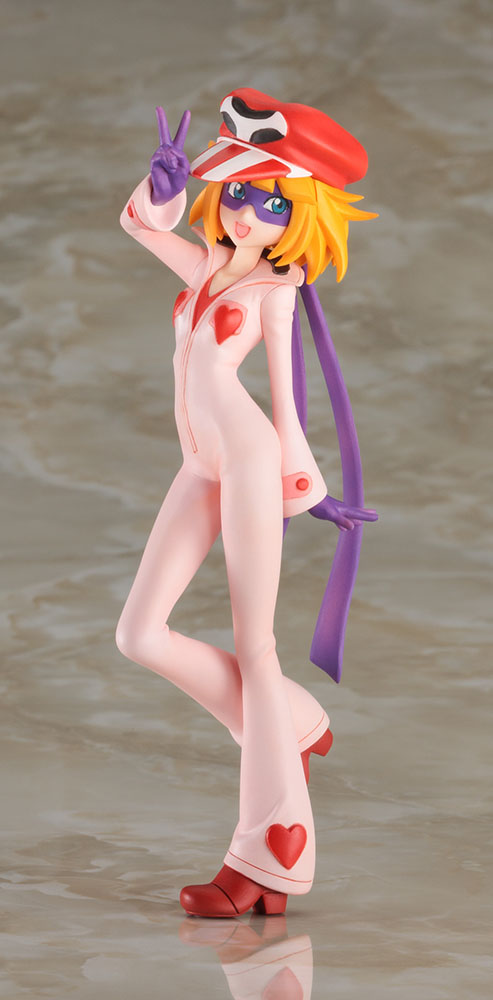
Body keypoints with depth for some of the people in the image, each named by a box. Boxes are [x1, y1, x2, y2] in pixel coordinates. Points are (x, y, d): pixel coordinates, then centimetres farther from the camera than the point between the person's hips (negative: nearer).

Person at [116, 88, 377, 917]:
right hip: (202, 470, 6)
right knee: (140, 635, -3)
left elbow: (285, 391, 7)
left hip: (248, 457, -6)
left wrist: (307, 489, 9)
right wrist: (170, 174, 7)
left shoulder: (274, 289, 5)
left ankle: (271, 855, -8)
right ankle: (293, 729, 15)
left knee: (252, 646, -8)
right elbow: (139, 220, 24)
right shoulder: (205, 271, 19)